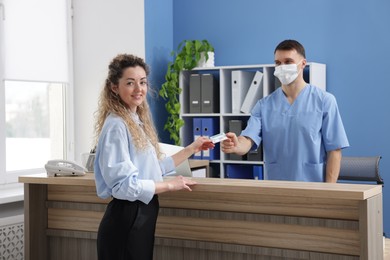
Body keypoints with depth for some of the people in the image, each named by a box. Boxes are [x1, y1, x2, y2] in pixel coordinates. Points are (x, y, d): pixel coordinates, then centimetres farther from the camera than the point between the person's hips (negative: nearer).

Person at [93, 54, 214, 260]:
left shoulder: (138, 121, 11)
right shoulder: (116, 125, -17)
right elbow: (123, 185, -23)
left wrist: (191, 149, 20)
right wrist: (170, 185, -13)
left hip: (142, 214, 9)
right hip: (126, 218, -9)